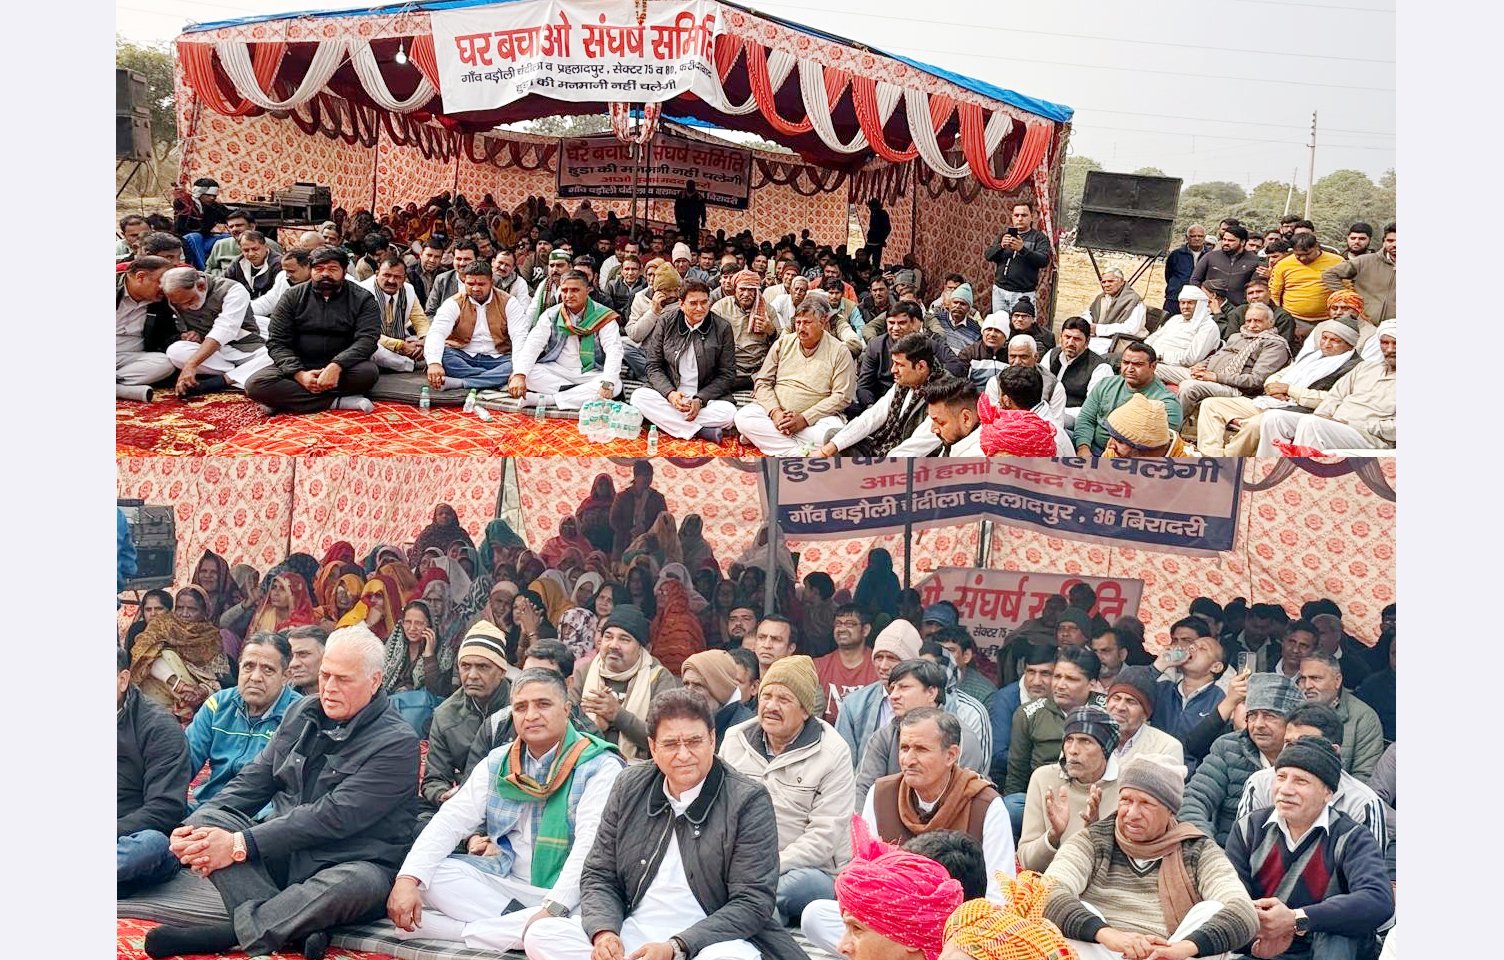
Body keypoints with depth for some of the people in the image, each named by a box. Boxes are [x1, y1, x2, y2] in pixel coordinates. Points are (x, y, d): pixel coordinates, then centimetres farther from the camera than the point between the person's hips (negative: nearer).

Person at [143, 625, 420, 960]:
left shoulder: (397, 742, -13)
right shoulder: (302, 714, 10)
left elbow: (334, 816, -20)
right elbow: (254, 781, 10)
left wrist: (241, 844, -23)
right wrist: (196, 823, -9)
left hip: (347, 866, -6)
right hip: (282, 855, 6)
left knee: (362, 883, -40)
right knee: (205, 821, -17)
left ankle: (229, 933, -28)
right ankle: (297, 929, -32)